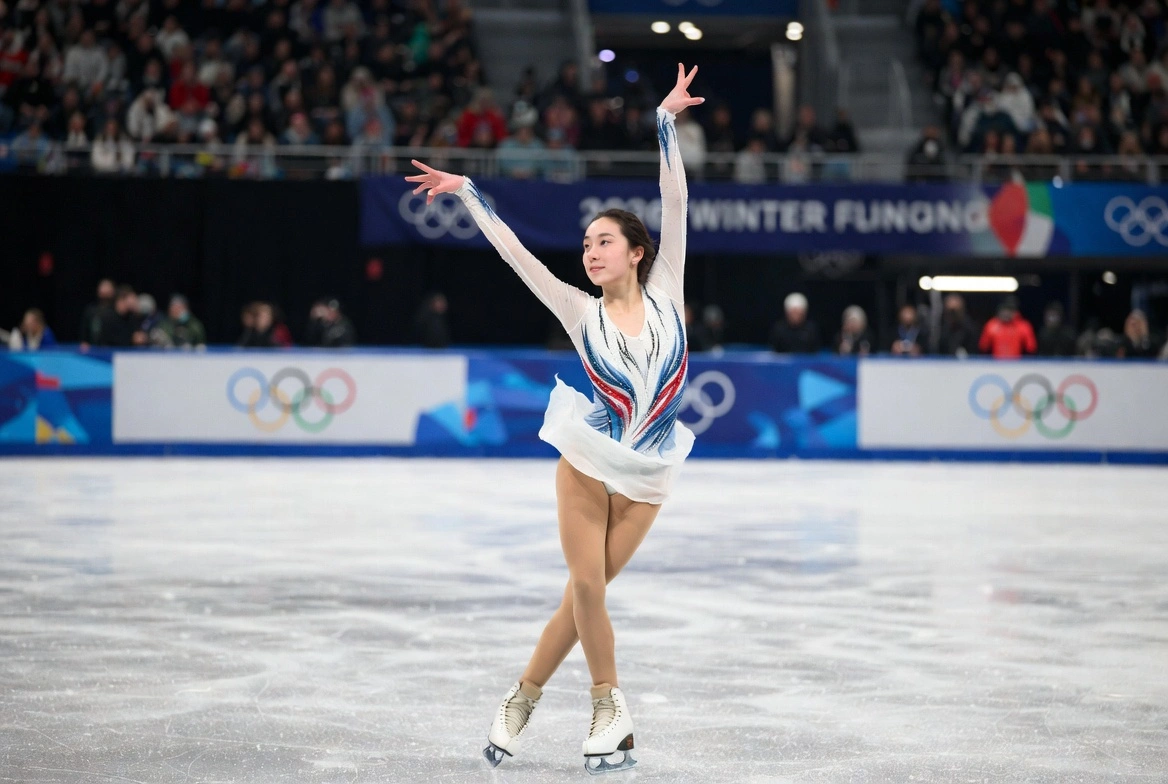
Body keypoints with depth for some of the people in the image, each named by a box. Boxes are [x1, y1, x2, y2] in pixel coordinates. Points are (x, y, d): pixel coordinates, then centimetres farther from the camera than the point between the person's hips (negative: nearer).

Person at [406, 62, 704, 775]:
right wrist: (467, 191, 2)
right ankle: (611, 709, 11)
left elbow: (675, 206, -3)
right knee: (586, 589, -6)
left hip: (647, 474, 0)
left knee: (587, 592, 3)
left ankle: (524, 698, 16)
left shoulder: (664, 292, 0)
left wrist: (667, 121, -5)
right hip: (589, 460, 0)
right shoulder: (582, 313, 0)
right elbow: (513, 251, 2)